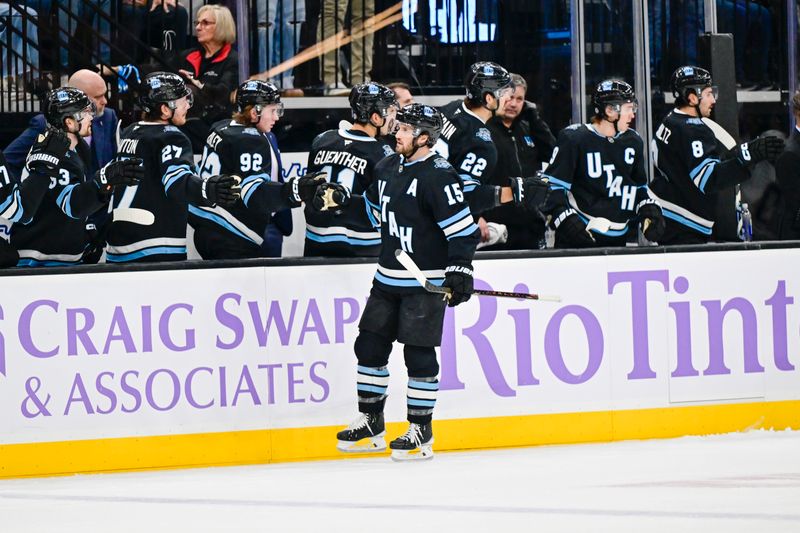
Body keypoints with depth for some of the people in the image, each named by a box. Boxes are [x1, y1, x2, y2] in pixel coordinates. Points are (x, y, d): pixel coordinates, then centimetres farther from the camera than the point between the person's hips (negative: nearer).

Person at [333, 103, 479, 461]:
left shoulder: (438, 176, -16)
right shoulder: (388, 167, 9)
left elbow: (462, 227, -18)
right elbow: (375, 209, 26)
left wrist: (459, 269, -23)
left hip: (425, 283, -8)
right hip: (388, 279, 8)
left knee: (419, 354, -5)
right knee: (369, 346, 10)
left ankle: (421, 433, 3)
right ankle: (371, 424, 22)